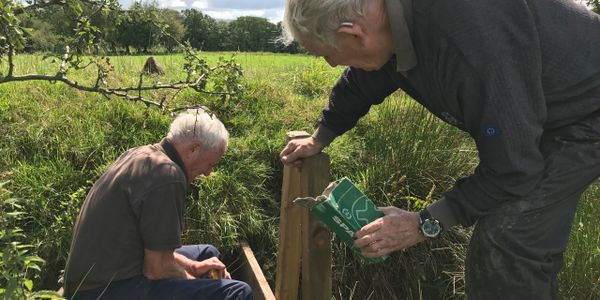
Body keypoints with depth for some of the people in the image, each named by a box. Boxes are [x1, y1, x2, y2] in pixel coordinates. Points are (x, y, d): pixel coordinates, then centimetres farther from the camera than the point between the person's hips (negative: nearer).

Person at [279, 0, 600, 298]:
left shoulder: (472, 41, -41)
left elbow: (510, 169, -32)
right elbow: (359, 82, 8)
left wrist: (425, 223, -24)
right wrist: (319, 138, 20)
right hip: (528, 109, 8)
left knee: (505, 239, -18)